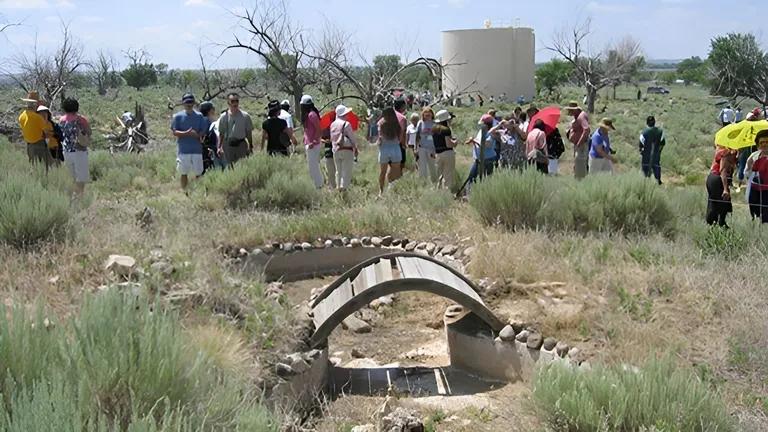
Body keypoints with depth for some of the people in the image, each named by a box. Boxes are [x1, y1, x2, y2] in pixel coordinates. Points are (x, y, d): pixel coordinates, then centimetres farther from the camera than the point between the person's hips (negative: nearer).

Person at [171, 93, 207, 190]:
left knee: (198, 174, 2)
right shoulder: (178, 116, 2)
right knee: (184, 173, 4)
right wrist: (186, 133, -19)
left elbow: (203, 132, 4)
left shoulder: (199, 116, 5)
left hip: (197, 150, 1)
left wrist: (198, 135, -18)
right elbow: (174, 132, -3)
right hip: (183, 150, -1)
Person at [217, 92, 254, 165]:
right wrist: (219, 147, 3)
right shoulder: (224, 117, 4)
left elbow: (249, 133, 7)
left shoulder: (245, 116, 2)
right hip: (228, 145, 1)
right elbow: (221, 133, 9)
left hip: (241, 145, -1)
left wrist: (250, 147, 6)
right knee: (229, 167, 3)